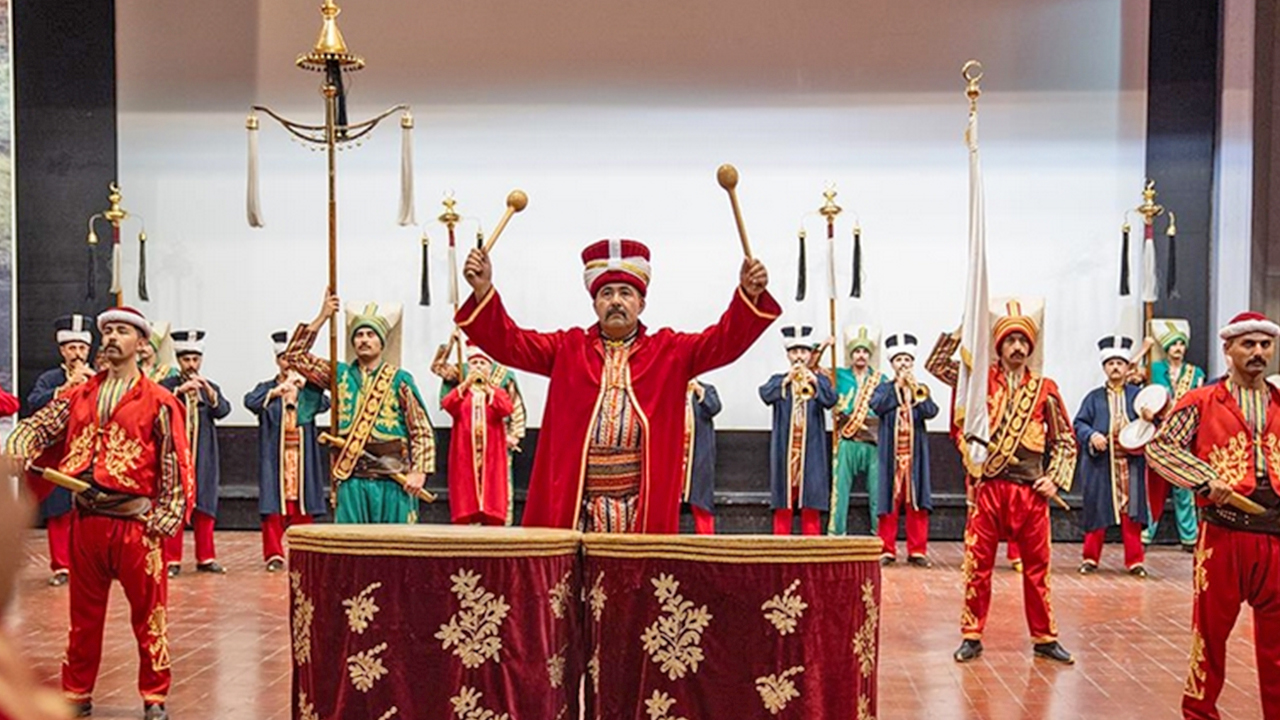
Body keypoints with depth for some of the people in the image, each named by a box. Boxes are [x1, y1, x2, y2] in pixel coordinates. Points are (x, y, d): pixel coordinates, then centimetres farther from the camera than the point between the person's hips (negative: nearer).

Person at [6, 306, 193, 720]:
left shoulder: (159, 402, -2)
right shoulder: (79, 395, 12)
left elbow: (177, 465, -5)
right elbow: (38, 426, 6)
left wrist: (164, 522, -11)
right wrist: (18, 451, -17)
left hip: (135, 522, -4)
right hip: (85, 520, 4)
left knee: (148, 614, 3)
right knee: (84, 615, 15)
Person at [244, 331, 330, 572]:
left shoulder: (308, 388, 12)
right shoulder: (267, 388, 9)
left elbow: (324, 405, -7)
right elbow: (250, 401, -12)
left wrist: (305, 386, -22)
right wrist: (278, 391, -25)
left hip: (303, 457, 1)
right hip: (275, 457, -1)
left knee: (302, 506, 1)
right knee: (273, 504, -4)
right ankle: (274, 554, 1)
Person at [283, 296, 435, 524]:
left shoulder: (399, 379, 1)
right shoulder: (340, 374, 10)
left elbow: (422, 431, 0)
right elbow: (294, 356, 9)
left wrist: (419, 471, -11)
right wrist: (322, 318, 3)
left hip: (392, 480, -2)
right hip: (351, 480, 2)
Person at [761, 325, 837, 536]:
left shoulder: (820, 380, 10)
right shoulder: (778, 380, 10)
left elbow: (830, 400, -10)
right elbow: (766, 395, -11)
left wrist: (813, 381, -24)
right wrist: (787, 380, -21)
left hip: (811, 449, 0)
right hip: (784, 448, 0)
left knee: (811, 503, 0)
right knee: (783, 504, 1)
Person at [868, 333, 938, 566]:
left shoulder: (920, 389, 11)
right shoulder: (884, 388, 8)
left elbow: (931, 411, -6)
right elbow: (876, 406, -13)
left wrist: (915, 389, -16)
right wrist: (898, 386, -10)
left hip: (915, 453, 1)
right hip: (891, 453, -1)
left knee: (917, 502, 0)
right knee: (889, 500, 0)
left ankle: (917, 550, 6)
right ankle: (887, 549, 7)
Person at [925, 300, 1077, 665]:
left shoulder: (1045, 389, 6)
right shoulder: (983, 379, 5)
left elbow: (1065, 440, 12)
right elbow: (936, 365, -1)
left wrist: (1055, 478, 0)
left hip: (1030, 491, 1)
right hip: (987, 487, -1)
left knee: (1037, 567, 9)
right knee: (977, 566, 3)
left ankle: (1044, 638, 22)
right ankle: (972, 636, 14)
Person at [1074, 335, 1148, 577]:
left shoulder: (1137, 395, 10)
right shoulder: (1094, 397, 9)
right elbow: (1079, 423, 4)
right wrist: (1092, 436, -15)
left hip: (1130, 464, 0)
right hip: (1100, 464, 0)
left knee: (1131, 512, 1)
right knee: (1097, 510, 4)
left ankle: (1135, 560, 10)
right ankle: (1090, 558, 13)